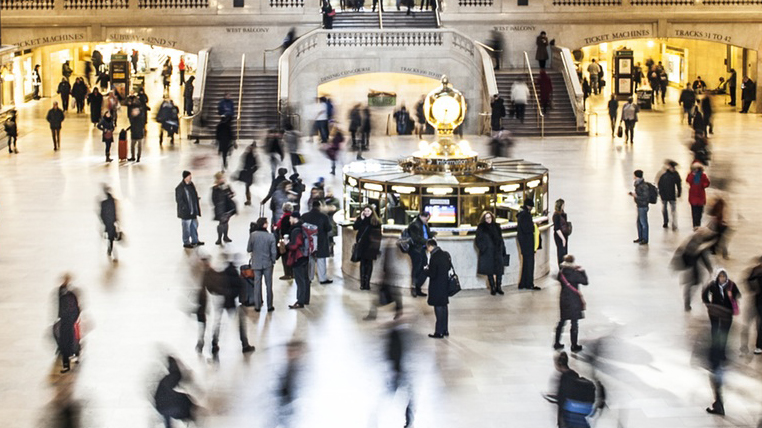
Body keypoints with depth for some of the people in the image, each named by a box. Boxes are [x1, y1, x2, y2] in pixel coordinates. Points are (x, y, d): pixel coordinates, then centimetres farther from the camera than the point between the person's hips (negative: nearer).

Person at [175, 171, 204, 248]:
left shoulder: (191, 185, 7)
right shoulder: (180, 188, -18)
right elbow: (178, 199, -17)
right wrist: (185, 207, -21)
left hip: (193, 211, 8)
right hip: (185, 212, -8)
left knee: (194, 225, 18)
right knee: (186, 227, 2)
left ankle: (195, 240, 33)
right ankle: (186, 243, 15)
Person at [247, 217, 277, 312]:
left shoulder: (253, 235, -9)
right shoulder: (271, 236, -13)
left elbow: (248, 249, -1)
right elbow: (274, 252, -9)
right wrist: (273, 261, 6)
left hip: (256, 264, 1)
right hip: (268, 264, -1)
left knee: (257, 284, 9)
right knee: (269, 285, 9)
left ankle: (257, 306, 11)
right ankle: (269, 306, 12)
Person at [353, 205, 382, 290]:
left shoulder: (376, 221, 1)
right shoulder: (360, 219, 6)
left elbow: (378, 234, 1)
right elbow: (355, 227, -10)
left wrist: (377, 246, -3)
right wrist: (361, 219, -15)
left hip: (371, 245, -1)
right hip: (362, 244, 1)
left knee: (369, 263, 2)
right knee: (363, 263, 1)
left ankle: (367, 282, 4)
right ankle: (362, 283, 2)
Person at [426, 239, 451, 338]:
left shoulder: (434, 257, -20)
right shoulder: (446, 254, 4)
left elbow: (432, 274, -22)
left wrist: (427, 270, 0)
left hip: (437, 287, -8)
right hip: (445, 285, 8)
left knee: (438, 308, -2)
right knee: (444, 307, 17)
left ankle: (439, 332, 2)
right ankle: (445, 330, 25)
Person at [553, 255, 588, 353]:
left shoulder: (561, 272, -5)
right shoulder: (574, 274, -19)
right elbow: (585, 281, -11)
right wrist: (582, 271, 2)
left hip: (563, 300, 5)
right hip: (574, 301, -5)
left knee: (561, 322, 18)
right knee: (574, 323, 5)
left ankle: (557, 343, 23)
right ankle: (574, 345, 12)